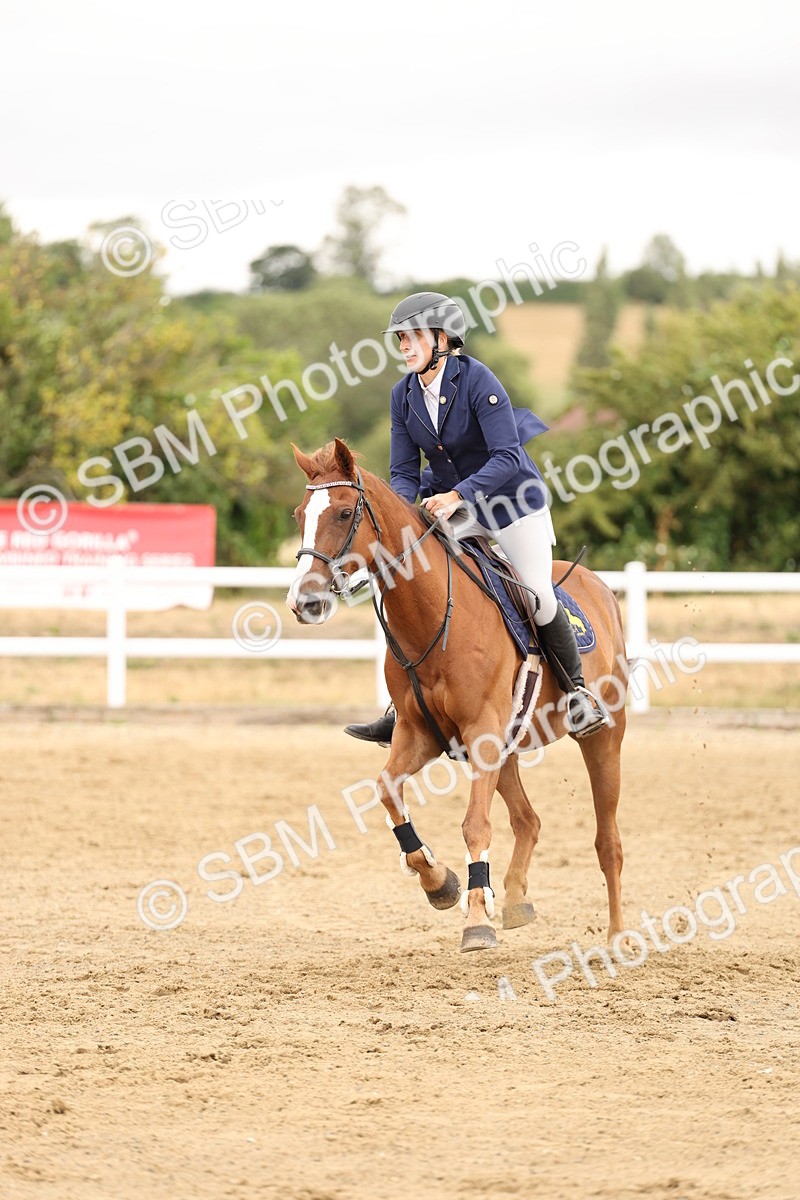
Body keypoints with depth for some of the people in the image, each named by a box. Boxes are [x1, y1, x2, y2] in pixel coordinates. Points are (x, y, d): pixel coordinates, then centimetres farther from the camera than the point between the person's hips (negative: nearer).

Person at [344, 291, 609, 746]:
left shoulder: (477, 379, -21)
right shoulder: (404, 395, -3)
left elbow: (506, 457, -27)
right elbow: (404, 472, 0)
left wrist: (457, 496, -38)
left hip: (511, 500, -5)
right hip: (449, 508, 5)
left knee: (539, 598, -14)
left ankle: (578, 691, 10)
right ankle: (401, 710, -3)